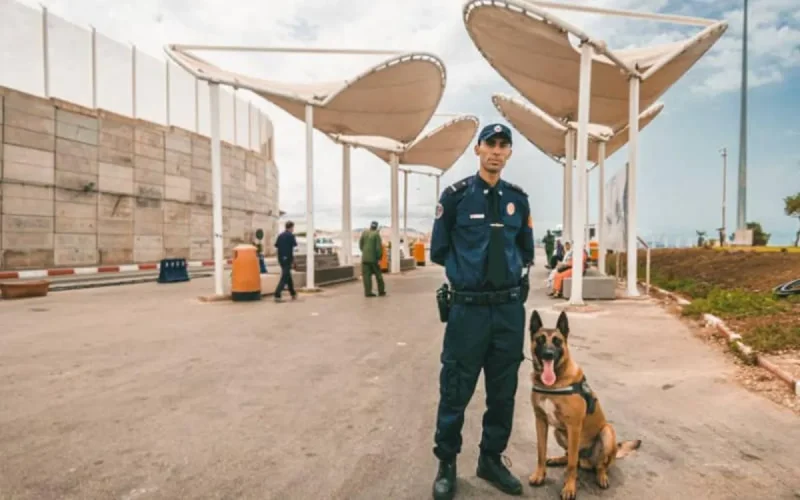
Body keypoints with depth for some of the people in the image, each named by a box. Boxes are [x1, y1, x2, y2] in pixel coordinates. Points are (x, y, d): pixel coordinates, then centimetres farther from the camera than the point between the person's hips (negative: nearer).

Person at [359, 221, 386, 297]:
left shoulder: (364, 233, 2)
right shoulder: (376, 234, -10)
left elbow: (360, 244, 7)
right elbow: (379, 247, -14)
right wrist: (379, 257, -3)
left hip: (365, 257, 3)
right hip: (373, 258, -3)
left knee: (366, 275, 3)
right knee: (378, 274, 10)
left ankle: (368, 292, -2)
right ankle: (381, 291, 16)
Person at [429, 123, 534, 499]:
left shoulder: (518, 199, 8)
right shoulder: (455, 195, -4)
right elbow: (438, 251, 1)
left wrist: (510, 270, 7)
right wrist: (468, 270, 3)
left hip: (510, 309, 4)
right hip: (468, 308, -4)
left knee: (503, 392, 14)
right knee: (456, 391, 5)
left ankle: (492, 460, 33)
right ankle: (446, 464, 25)